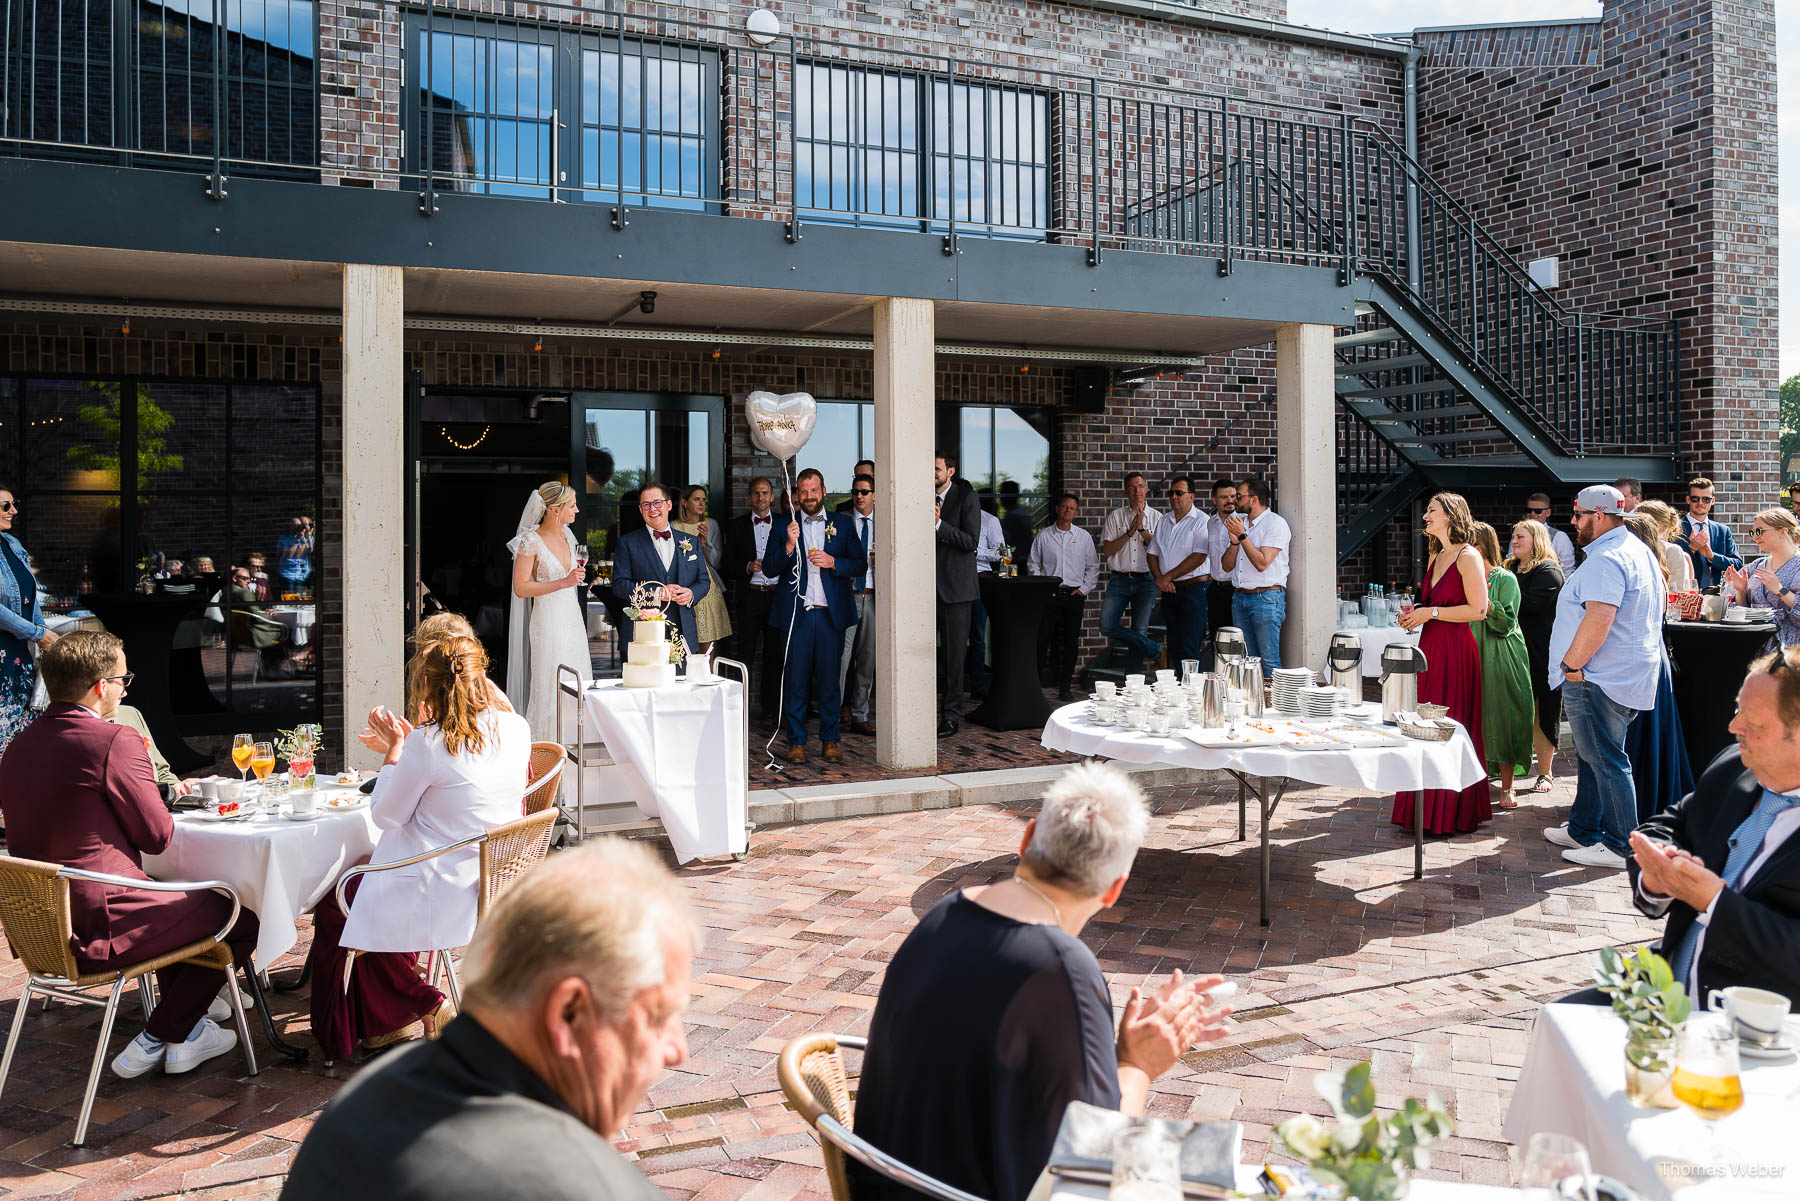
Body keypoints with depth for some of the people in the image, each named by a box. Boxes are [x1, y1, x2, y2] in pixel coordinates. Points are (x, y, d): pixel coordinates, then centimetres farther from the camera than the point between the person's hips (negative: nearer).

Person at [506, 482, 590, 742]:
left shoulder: (566, 534, 10)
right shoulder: (531, 540, -12)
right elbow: (520, 587, -16)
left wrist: (578, 573, 5)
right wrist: (563, 582, -19)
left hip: (573, 618, 7)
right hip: (547, 621, -7)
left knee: (577, 684, 7)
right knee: (550, 686, -3)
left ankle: (571, 745, 15)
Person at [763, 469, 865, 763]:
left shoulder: (843, 524, 10)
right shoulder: (785, 526, 9)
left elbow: (860, 563, 7)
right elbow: (770, 568, 3)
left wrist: (832, 562, -10)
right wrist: (789, 545, -13)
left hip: (831, 614, 0)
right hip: (796, 614, 0)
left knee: (829, 679, 3)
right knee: (796, 679, 1)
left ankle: (829, 739, 15)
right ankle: (796, 741, 11)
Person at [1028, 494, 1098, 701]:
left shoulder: (1084, 537, 9)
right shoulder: (1043, 537, 6)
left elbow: (1093, 567, 12)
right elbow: (1033, 565, 9)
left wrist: (1084, 588, 1)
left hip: (1074, 596, 1)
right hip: (1049, 596, -1)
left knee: (1071, 642, 1)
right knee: (1041, 639, -6)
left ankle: (1065, 686, 8)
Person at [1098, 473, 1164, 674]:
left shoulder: (1157, 517, 8)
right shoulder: (1115, 516, 8)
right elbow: (1107, 550, 0)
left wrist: (1141, 528, -11)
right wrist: (1129, 532, -9)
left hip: (1146, 581, -1)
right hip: (1119, 580, 1)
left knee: (1140, 631, -1)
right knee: (1107, 626, -12)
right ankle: (1154, 649, 3)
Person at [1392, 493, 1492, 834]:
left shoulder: (1468, 557, -10)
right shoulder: (1435, 557, 16)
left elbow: (1478, 610, -16)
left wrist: (1431, 612, -14)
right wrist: (1415, 613, 8)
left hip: (1455, 650, -8)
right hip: (1430, 648, 8)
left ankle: (1451, 814, 7)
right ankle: (1427, 809, 16)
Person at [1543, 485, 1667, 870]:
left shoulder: (1606, 560, -19)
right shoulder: (1639, 551, 16)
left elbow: (1598, 621, -29)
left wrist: (1571, 665, -17)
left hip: (1599, 680, -11)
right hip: (1629, 676, 11)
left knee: (1606, 761, -4)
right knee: (1594, 757, 18)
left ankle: (1620, 847, 3)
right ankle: (1582, 830, 28)